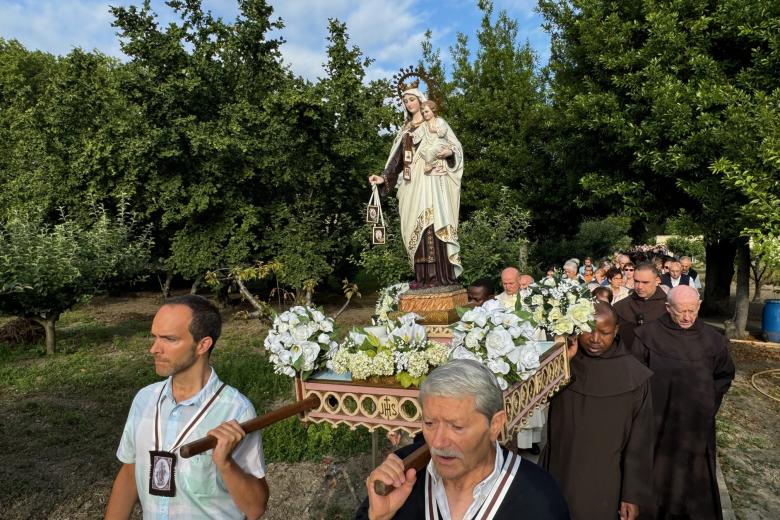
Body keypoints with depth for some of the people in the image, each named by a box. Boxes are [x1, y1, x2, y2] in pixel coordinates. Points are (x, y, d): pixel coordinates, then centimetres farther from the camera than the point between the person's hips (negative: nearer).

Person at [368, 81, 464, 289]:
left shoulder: (436, 123, 9)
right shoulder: (405, 130, 22)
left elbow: (456, 146, 2)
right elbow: (397, 159, 18)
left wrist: (448, 152, -21)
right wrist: (383, 178, 5)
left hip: (431, 181, -5)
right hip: (411, 184, 5)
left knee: (433, 225, -14)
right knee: (416, 228, -1)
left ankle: (441, 276, -14)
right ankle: (422, 277, 0)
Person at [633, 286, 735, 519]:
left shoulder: (712, 339, -2)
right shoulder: (648, 335, -9)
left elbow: (725, 375, 12)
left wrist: (707, 400, 4)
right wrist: (652, 397, -4)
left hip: (698, 423, 2)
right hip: (659, 423, -1)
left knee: (694, 475, 10)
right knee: (659, 474, 8)